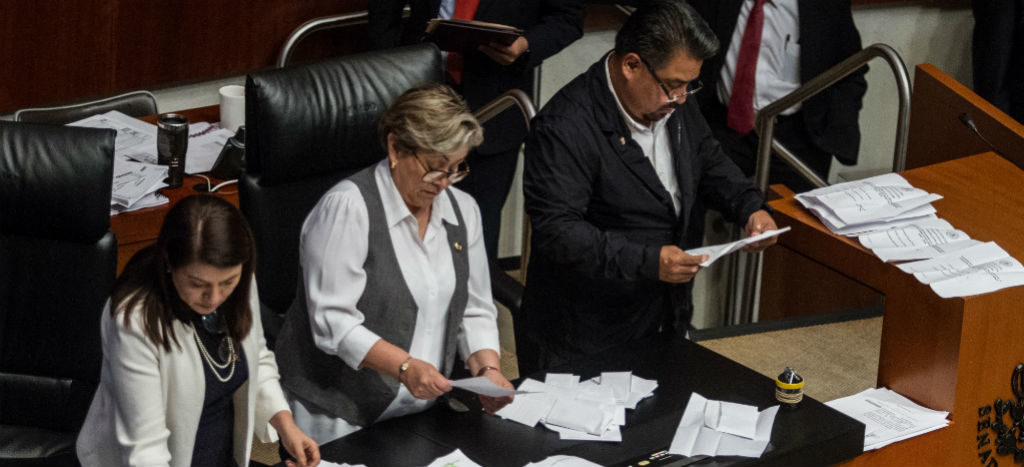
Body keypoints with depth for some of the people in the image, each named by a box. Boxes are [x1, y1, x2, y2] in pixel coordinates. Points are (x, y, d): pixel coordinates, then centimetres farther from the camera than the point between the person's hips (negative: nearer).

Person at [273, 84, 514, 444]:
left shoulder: (462, 210, 9)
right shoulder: (347, 207, -13)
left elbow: (475, 310, 13)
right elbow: (331, 322, -18)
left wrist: (487, 369, -6)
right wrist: (405, 367, -27)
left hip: (421, 410, 6)